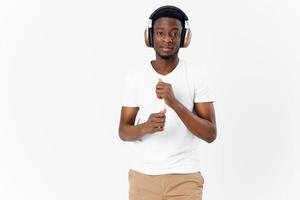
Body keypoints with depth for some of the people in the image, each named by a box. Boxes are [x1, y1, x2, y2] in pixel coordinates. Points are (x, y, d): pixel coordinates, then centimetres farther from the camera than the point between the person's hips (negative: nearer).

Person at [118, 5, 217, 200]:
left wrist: (175, 103, -24)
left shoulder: (197, 75, -6)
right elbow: (123, 131, 1)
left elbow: (210, 134, -10)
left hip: (185, 177, -2)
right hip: (143, 176, 2)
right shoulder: (134, 76, -1)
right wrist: (145, 127, -22)